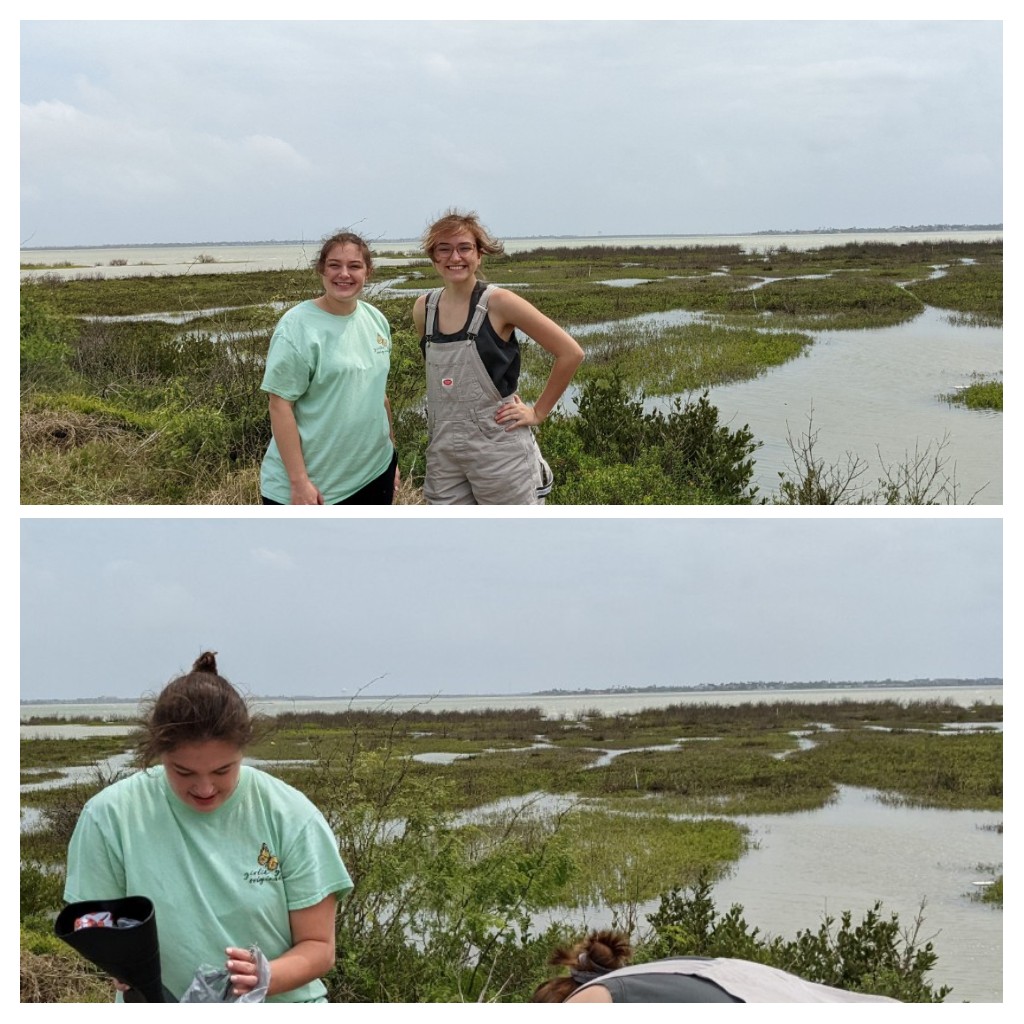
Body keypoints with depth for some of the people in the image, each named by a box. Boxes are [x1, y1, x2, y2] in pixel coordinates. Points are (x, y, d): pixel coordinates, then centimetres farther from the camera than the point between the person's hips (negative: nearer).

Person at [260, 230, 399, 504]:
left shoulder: (376, 320, 7)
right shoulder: (298, 326, -12)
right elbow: (280, 405, -15)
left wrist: (392, 455, 20)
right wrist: (298, 481, -19)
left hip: (374, 475, 7)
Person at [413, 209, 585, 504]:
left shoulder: (498, 303, -10)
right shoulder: (423, 309, 4)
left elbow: (570, 353, -9)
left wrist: (538, 412, -5)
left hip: (499, 449, -5)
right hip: (442, 452, 5)